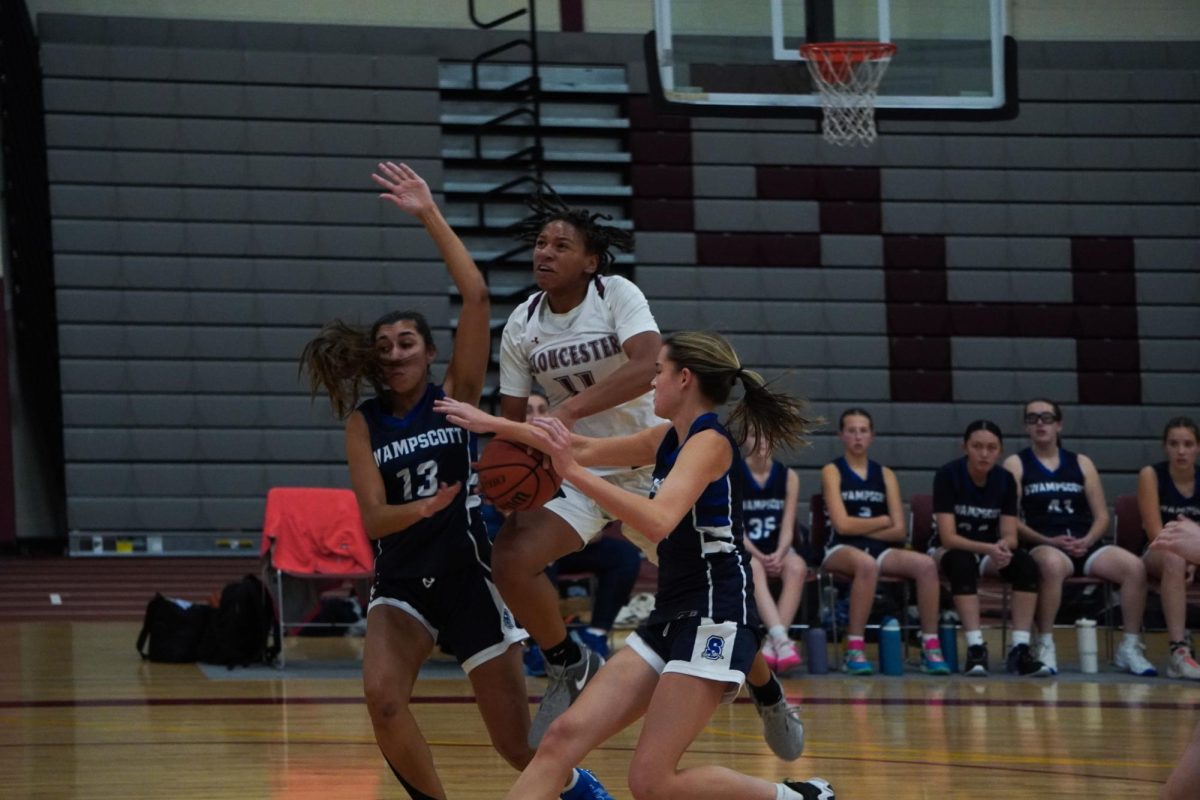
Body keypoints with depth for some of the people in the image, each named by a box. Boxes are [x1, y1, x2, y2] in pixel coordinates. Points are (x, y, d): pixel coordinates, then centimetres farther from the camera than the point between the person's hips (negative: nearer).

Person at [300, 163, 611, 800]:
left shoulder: (456, 395, -4)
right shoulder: (363, 422, 1)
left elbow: (475, 297, -15)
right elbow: (371, 518, -8)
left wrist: (430, 216, -17)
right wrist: (422, 509, -29)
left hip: (470, 576, -2)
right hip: (402, 582, 2)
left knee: (518, 744, 1)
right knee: (382, 698, -26)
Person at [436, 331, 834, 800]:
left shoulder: (710, 442, -12)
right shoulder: (670, 438, 14)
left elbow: (658, 520, -28)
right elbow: (590, 450, 24)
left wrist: (574, 473, -30)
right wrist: (495, 425, 24)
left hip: (715, 620, -9)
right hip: (670, 619, 9)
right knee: (563, 738, -2)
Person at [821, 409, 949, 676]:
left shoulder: (885, 475, 14)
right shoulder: (832, 471, 3)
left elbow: (899, 531, 6)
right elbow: (842, 524, -10)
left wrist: (862, 528, -4)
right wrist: (883, 521, 1)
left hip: (880, 550, 4)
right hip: (841, 550, -4)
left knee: (926, 564, -24)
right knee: (866, 563, -40)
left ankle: (931, 647, -21)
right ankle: (854, 650, -35)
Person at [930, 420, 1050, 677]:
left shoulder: (1005, 479, -6)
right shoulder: (948, 476, -17)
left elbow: (1010, 535, -7)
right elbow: (948, 537, -22)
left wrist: (1003, 546, -32)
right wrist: (989, 549, -37)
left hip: (991, 552, 4)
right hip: (951, 551, -4)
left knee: (1026, 564, -27)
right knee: (963, 562, -38)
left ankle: (1020, 649, -31)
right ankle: (975, 648, -42)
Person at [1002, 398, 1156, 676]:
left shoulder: (1081, 464, 18)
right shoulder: (1016, 464, 8)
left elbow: (1102, 516, 14)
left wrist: (1087, 541, -7)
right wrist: (1048, 541, -15)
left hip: (1085, 545, 4)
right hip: (1042, 546, -4)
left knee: (1135, 567, -24)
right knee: (1053, 564, -42)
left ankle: (1130, 647, -12)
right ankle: (1045, 647, -32)